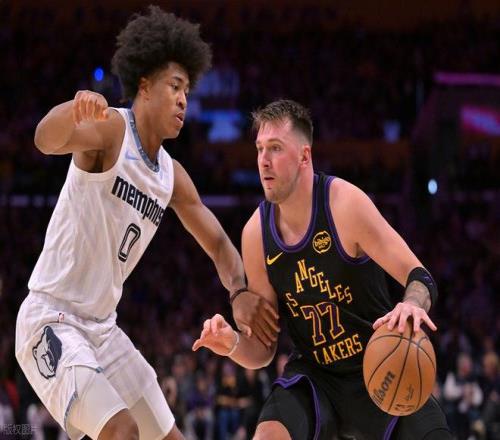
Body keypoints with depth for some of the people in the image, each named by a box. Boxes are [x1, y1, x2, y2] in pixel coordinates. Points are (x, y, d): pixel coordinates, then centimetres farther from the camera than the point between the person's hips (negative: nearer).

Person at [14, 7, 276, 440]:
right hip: (51, 319, -9)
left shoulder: (172, 176, 10)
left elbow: (218, 244, 16)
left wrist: (241, 292, -6)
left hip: (102, 326, 9)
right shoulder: (111, 129, -14)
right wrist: (75, 108, -58)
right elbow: (46, 140, -34)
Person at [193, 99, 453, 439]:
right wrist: (233, 345, -22)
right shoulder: (256, 233, -7)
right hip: (313, 375, 2)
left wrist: (412, 305, -41)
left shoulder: (344, 203, -18)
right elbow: (262, 352, 1)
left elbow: (420, 277, -18)